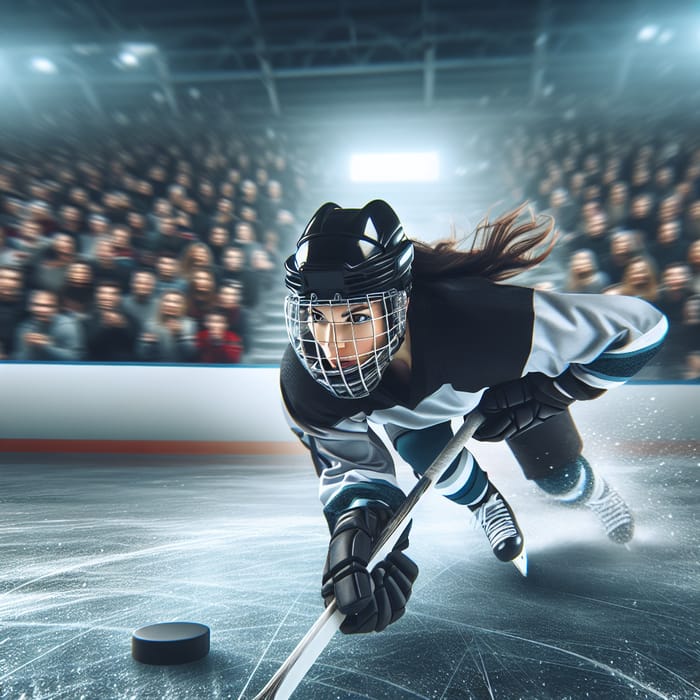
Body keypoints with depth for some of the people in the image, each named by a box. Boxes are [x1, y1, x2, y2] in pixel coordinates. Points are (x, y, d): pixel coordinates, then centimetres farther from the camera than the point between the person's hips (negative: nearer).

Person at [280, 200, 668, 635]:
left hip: (494, 371, -1)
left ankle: (589, 491, 45)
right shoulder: (305, 381, -39)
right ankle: (484, 501, 20)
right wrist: (355, 526, -46)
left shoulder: (481, 321, -47)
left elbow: (641, 328, -34)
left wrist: (544, 396, -27)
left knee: (557, 475, 5)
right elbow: (352, 465, -25)